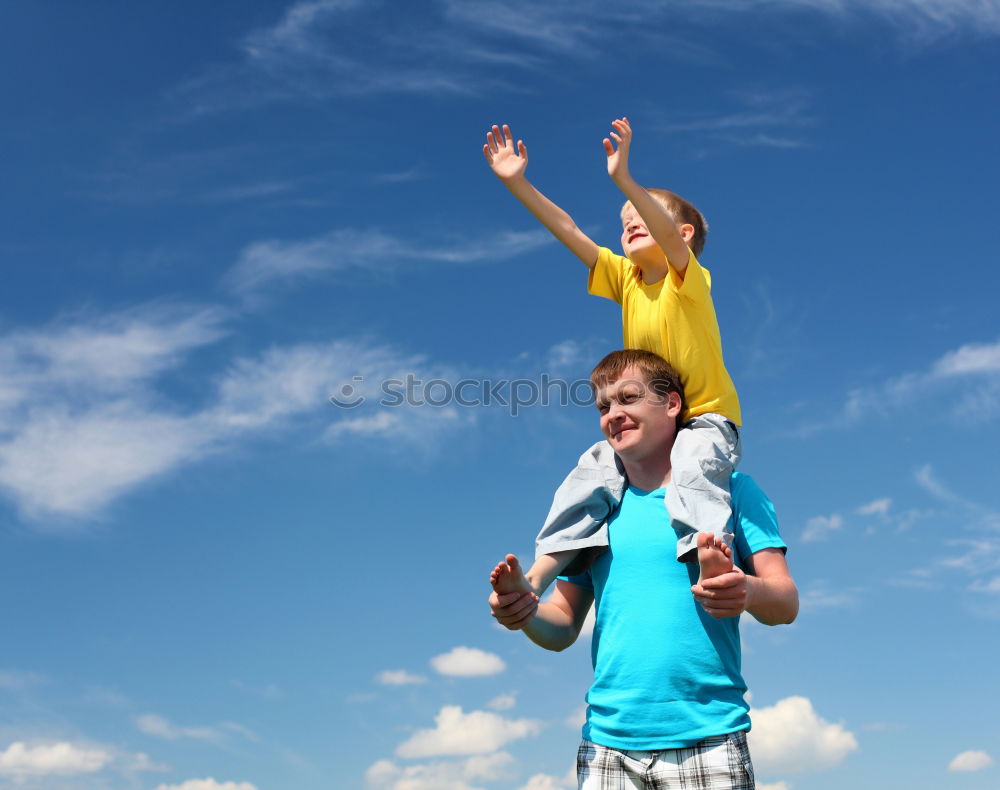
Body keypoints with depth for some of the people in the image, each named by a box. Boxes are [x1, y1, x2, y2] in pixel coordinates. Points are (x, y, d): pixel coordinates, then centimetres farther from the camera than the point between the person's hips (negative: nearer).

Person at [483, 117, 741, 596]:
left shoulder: (689, 278, -7)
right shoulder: (624, 277, 10)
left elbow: (670, 236, -29)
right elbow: (568, 231, 2)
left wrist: (624, 180, -45)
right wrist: (517, 183, -7)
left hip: (707, 418, -5)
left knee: (693, 467, -36)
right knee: (590, 476, -14)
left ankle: (709, 550, -55)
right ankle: (536, 577, -21)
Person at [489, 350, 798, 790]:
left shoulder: (728, 490, 5)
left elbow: (786, 603, -1)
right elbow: (562, 630, 12)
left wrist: (748, 592, -23)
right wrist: (525, 612, -9)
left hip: (707, 742, -2)